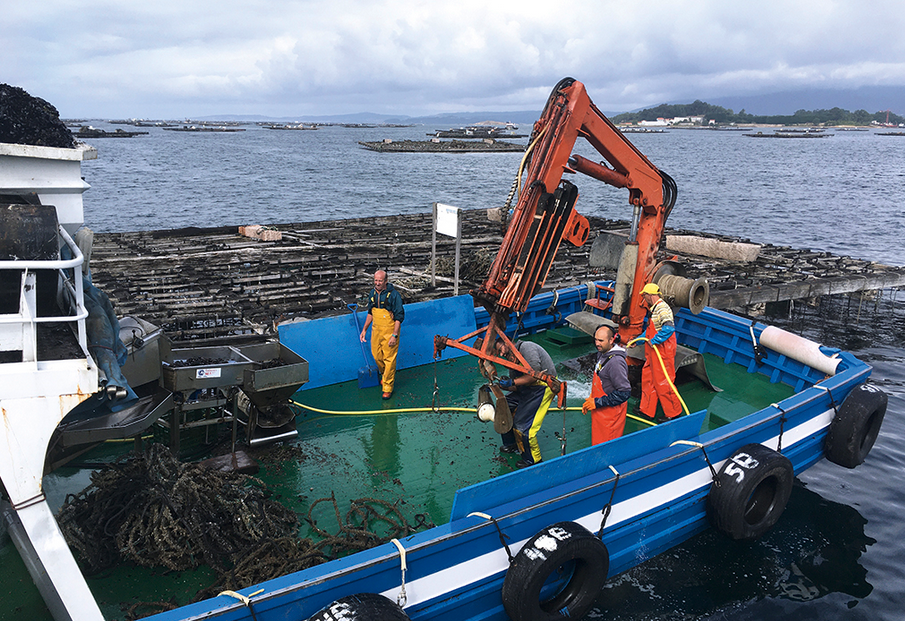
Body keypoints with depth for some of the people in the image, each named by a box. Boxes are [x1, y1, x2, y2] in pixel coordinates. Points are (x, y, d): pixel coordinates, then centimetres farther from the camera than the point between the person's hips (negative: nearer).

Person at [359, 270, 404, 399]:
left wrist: (394, 335, -19)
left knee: (389, 359, -3)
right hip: (376, 330, 6)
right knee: (377, 356, 15)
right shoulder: (372, 293, 4)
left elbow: (399, 317, -14)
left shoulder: (394, 295, -15)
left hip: (390, 331, -6)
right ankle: (384, 376, 42)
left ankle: (387, 387, 6)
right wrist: (364, 329, 16)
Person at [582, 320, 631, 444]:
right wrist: (590, 400, 13)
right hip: (599, 411, 9)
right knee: (597, 444, 20)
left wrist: (597, 402, -20)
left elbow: (624, 393, -26)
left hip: (610, 414, -9)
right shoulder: (602, 353, 5)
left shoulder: (616, 362, -26)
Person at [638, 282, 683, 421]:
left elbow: (669, 328, -35)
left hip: (662, 351, -11)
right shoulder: (655, 308, 15)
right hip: (653, 351, 11)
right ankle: (647, 410, 25)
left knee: (663, 381, -1)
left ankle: (673, 413, 13)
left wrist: (654, 341, -28)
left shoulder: (662, 308, -19)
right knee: (648, 377, 15)